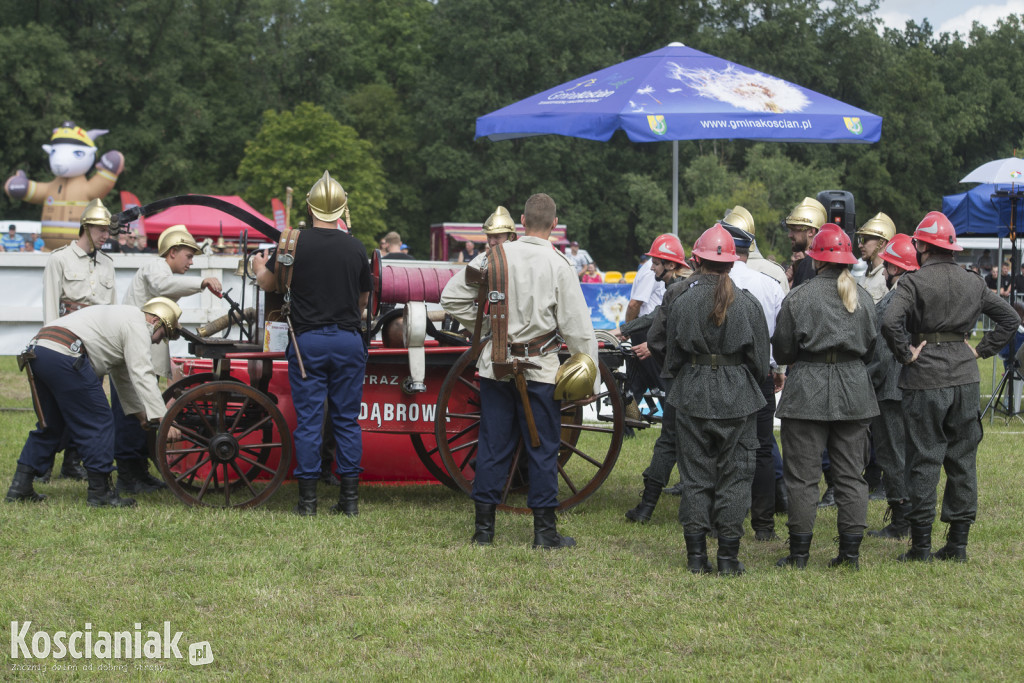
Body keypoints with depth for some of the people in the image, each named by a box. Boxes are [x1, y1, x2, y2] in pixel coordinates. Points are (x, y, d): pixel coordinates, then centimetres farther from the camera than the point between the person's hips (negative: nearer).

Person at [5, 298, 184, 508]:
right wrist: (163, 419, -9)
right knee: (98, 425, -1)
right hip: (64, 355, -10)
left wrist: (141, 413, 43)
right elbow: (142, 376, -7)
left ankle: (20, 486, 19)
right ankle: (100, 492, 2)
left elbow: (123, 376, 40)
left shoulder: (121, 318, 33)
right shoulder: (137, 325, 2)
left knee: (50, 425, 21)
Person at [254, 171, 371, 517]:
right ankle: (349, 497, 7)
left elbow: (268, 283, 8)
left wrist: (259, 267, 30)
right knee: (347, 420, 7)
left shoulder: (294, 242, -6)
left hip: (307, 340, -2)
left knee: (308, 420, 3)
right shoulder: (356, 248, 1)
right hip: (348, 340, 2)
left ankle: (308, 498, 3)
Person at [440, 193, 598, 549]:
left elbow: (451, 297, 5)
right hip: (540, 369, -3)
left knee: (493, 444, 8)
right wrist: (590, 374, -2)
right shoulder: (558, 265, -8)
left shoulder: (495, 256, 0)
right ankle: (544, 530, 7)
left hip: (496, 366, 3)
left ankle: (484, 527, 12)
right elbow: (576, 324, -7)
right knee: (543, 448, 4)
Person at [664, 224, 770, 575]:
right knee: (734, 476, 6)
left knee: (696, 476, 8)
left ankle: (696, 555, 7)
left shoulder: (682, 302, -6)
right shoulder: (747, 304, -6)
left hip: (693, 397, 0)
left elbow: (673, 357, 2)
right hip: (738, 399, 0)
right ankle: (728, 556, 5)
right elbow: (760, 361, 0)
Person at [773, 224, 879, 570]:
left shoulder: (799, 296, -7)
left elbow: (782, 350, -1)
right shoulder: (863, 297, 4)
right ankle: (851, 550, 8)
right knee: (851, 473, 9)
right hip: (854, 388, 4)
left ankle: (799, 552, 3)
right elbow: (871, 346, 13)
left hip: (808, 390, -3)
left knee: (803, 475, 2)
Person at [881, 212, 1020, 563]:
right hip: (965, 376, 5)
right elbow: (1009, 318, 14)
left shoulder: (913, 282, -9)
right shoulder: (972, 283, 9)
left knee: (924, 459, 0)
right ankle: (958, 542, 12)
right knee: (963, 459, 9)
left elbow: (890, 322, -23)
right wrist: (982, 349, 12)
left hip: (926, 376, -4)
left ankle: (921, 544, 0)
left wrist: (906, 354, -10)